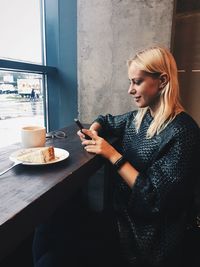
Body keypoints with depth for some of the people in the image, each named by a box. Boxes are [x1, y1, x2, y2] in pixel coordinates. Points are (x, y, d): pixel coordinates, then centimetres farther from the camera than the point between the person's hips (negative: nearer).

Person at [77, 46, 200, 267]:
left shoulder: (181, 132, -28)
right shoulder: (139, 117, -3)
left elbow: (155, 199, -28)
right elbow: (106, 121, 15)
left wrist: (113, 155, -29)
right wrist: (93, 131, -8)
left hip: (152, 243, -5)